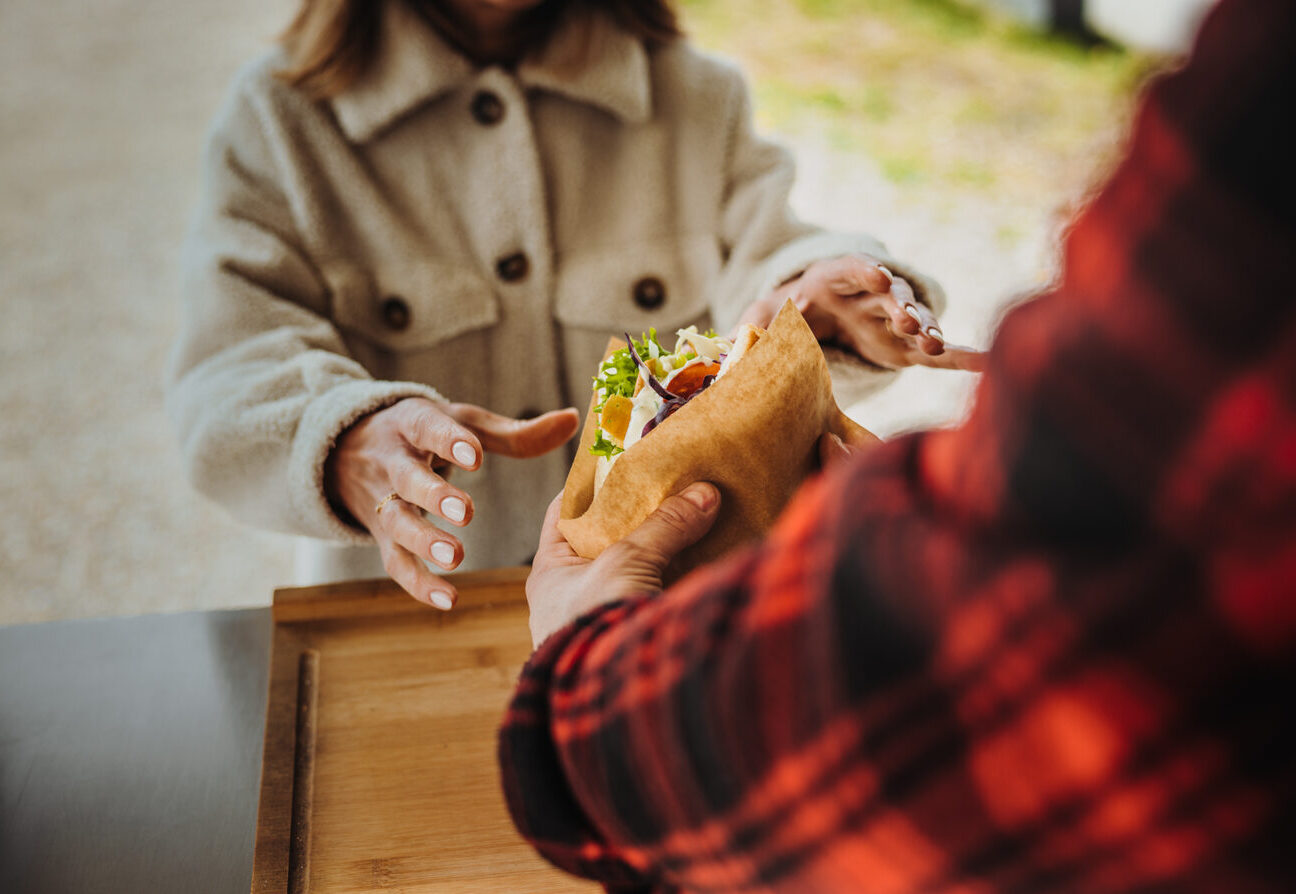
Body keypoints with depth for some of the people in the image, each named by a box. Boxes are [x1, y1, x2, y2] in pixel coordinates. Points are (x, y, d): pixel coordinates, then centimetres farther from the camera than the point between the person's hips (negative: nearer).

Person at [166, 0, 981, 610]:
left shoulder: (700, 98, 8)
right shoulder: (279, 120, 0)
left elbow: (758, 261, -2)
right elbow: (228, 380, -10)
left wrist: (822, 300, -27)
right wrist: (349, 445, -33)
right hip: (414, 612, 0)